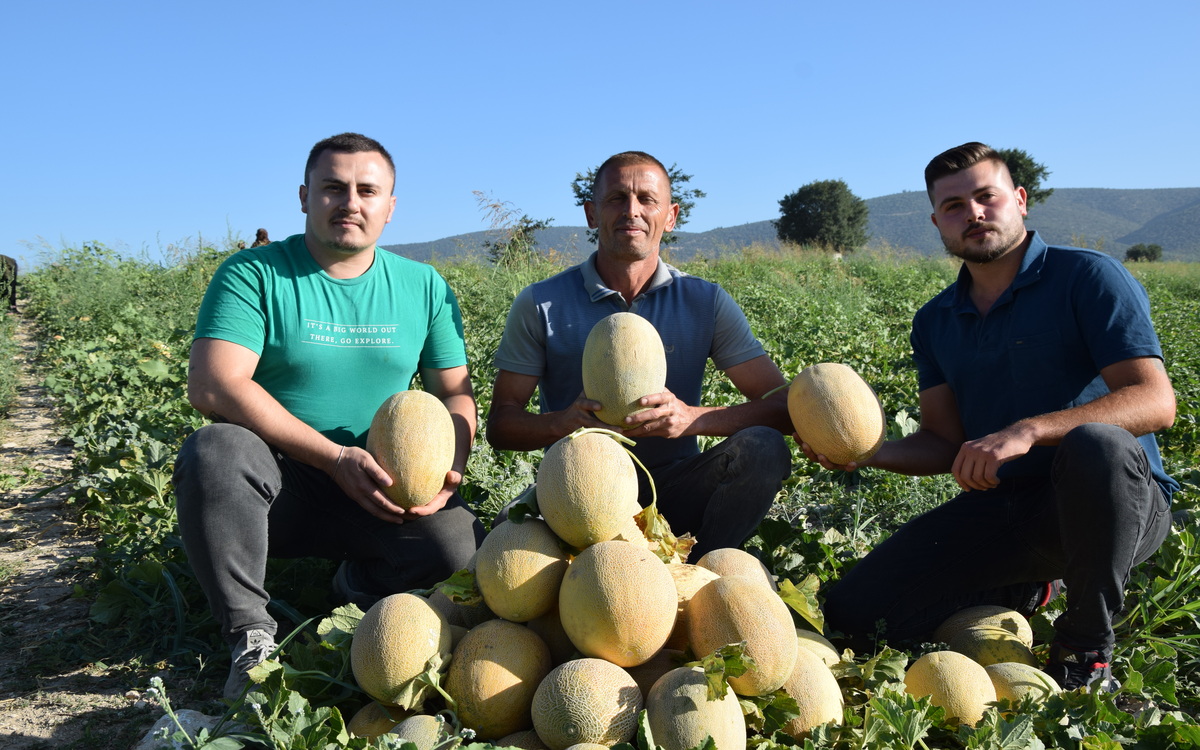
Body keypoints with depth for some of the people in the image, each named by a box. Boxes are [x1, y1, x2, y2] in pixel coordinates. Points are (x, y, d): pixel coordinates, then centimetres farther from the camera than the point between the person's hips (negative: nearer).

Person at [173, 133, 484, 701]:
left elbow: (455, 394, 9)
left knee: (464, 545, -26)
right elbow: (211, 386, -18)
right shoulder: (253, 274, -5)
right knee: (214, 450, -34)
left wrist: (449, 469, -14)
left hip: (382, 494, 2)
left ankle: (358, 587, 8)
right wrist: (335, 457, -23)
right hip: (276, 485, -1)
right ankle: (251, 634, -14)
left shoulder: (425, 288, 7)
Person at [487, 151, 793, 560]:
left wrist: (692, 417, -23)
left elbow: (783, 404, -5)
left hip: (673, 490, 2)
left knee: (761, 448, -25)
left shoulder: (707, 303, 1)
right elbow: (500, 423, 0)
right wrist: (561, 422, -22)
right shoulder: (541, 305, -1)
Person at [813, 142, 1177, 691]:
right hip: (999, 508, 5)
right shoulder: (935, 322, 11)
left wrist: (1028, 431, -33)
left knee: (1094, 442, -41)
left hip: (1116, 502, -4)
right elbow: (945, 443, 8)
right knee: (851, 614, -7)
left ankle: (1086, 651, -17)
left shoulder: (1087, 277, -7)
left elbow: (1155, 401, -19)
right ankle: (1025, 587, 16)